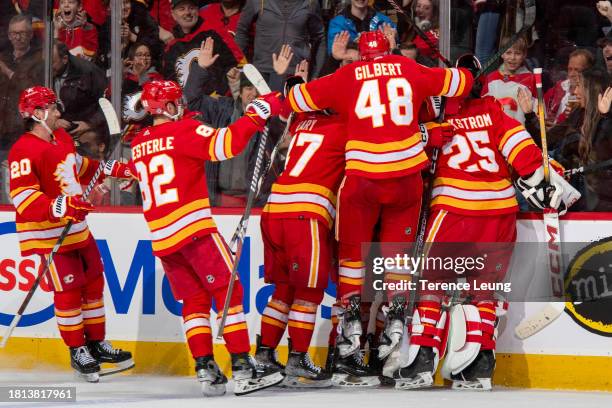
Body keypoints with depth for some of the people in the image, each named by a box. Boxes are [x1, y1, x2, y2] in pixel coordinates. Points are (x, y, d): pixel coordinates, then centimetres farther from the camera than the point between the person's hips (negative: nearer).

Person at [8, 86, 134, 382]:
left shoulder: (61, 137, 8)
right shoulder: (23, 152, -20)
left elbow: (78, 166, 28)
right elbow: (23, 197, -27)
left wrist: (114, 169, 22)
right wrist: (59, 208, -36)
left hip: (78, 228, 9)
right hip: (49, 234, -9)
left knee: (93, 283, 14)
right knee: (68, 291, -5)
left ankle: (97, 344, 27)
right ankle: (78, 353, 7)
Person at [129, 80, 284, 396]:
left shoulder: (138, 145, 13)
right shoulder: (183, 131, -6)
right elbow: (224, 144, -20)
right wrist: (257, 114, -13)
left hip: (160, 236, 7)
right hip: (193, 227, -7)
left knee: (194, 300, 12)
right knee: (228, 291, -4)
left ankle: (205, 370, 3)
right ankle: (242, 369, -12)